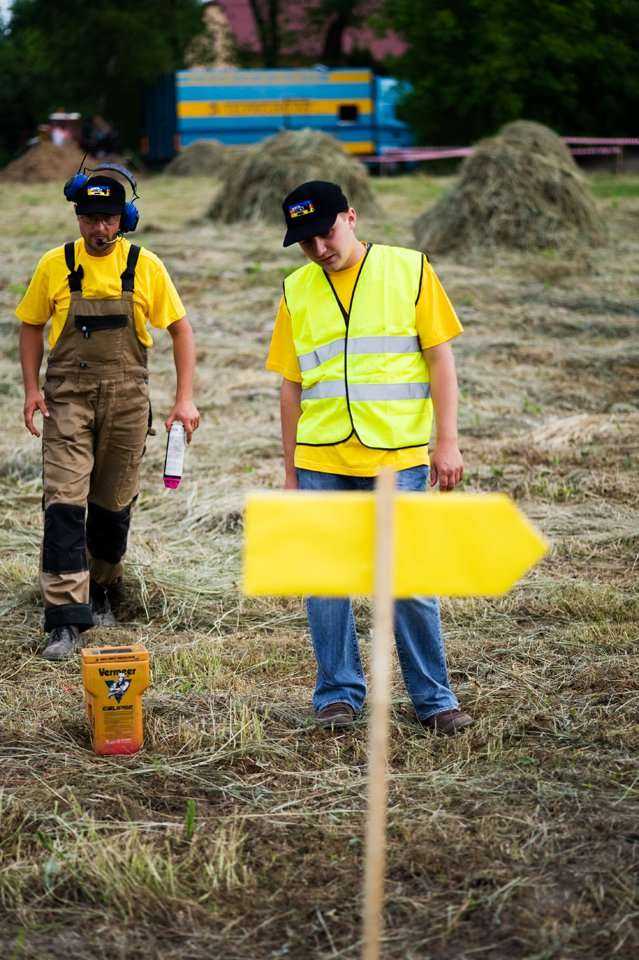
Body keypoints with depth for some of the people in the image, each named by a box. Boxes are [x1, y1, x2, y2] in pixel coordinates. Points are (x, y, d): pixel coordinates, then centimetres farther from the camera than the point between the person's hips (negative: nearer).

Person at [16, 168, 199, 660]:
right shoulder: (55, 265, 0)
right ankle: (66, 617, -12)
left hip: (127, 398, 1)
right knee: (64, 503, -11)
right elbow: (32, 326, 10)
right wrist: (32, 388, -2)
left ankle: (102, 591, 34)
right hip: (68, 397, -1)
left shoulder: (145, 266, -2)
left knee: (114, 504, 11)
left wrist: (185, 398, -3)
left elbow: (180, 328, 4)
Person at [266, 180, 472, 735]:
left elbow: (440, 358, 1)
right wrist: (290, 470, 12)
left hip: (398, 459, -3)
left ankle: (433, 697, 10)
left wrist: (447, 442, -5)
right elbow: (292, 386, 13)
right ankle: (339, 694, 17)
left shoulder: (409, 271, 1)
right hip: (320, 462, 3)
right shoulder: (297, 291, 9)